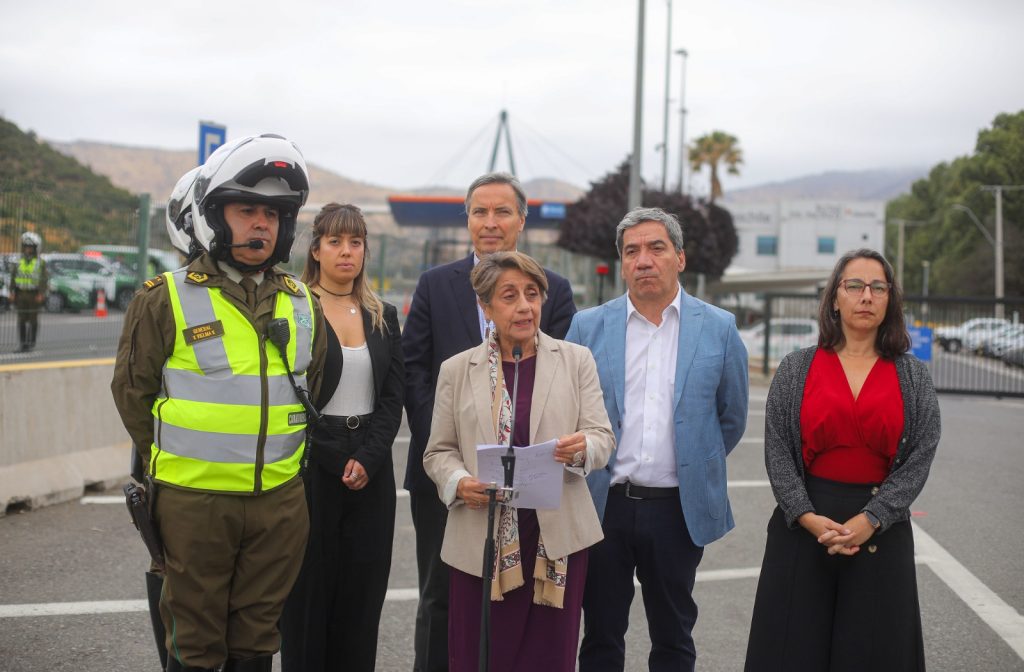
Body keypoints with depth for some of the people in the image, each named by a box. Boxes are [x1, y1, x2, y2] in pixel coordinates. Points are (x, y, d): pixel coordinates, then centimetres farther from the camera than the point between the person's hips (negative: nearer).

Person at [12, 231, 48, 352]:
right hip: (21, 295, 3)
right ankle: (23, 343, 6)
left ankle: (31, 342, 11)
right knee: (22, 319, 1)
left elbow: (44, 279, -7)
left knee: (33, 319, 1)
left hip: (34, 295, -3)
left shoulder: (40, 263, -3)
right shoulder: (19, 262, 8)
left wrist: (41, 294, -15)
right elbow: (13, 278, 9)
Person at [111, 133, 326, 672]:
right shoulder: (166, 299, -6)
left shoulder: (302, 306, 7)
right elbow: (131, 389, 0)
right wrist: (174, 463, 4)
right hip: (193, 501, -4)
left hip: (280, 500, 4)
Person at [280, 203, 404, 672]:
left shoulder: (383, 317, 11)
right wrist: (337, 463, -10)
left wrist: (368, 458, -8)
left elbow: (393, 396, 6)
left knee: (362, 592, 5)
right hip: (312, 469, -4)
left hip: (371, 471, 4)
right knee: (309, 589, 1)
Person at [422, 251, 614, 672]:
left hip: (557, 540, 0)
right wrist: (459, 483, -11)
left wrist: (582, 447, -20)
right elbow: (439, 451, 9)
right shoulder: (456, 370, 7)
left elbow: (603, 439, 3)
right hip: (482, 541, 0)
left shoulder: (576, 360, 7)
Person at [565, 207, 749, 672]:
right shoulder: (588, 326, 1)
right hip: (604, 506, 0)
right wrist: (592, 462, 8)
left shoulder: (718, 328, -1)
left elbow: (731, 418, 9)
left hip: (678, 508, 0)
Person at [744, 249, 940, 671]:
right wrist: (807, 517, -13)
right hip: (803, 521, 0)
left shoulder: (912, 376, 4)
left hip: (883, 527, 1)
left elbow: (920, 456, -3)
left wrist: (870, 519, -13)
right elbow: (777, 450, -2)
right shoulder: (797, 369, 2)